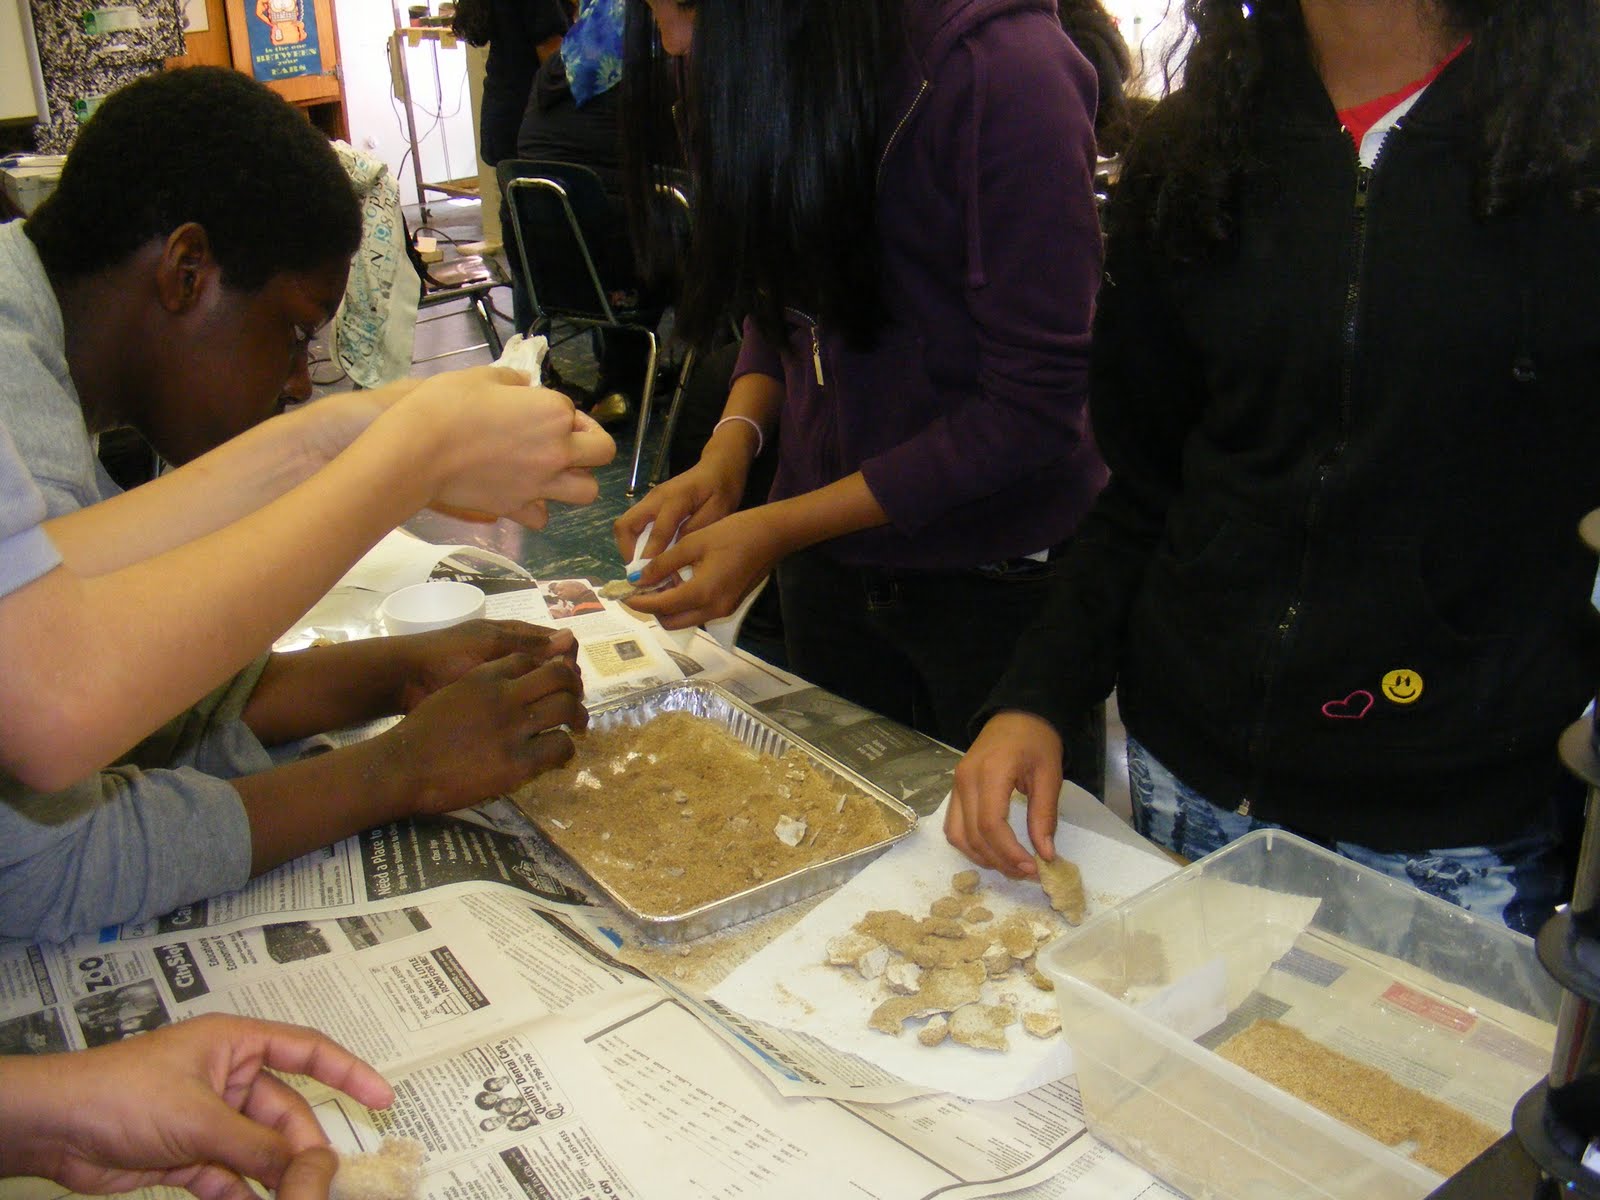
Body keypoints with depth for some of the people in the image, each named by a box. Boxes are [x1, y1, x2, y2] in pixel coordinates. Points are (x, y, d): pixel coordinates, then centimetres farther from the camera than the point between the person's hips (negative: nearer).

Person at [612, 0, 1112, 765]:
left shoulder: (999, 69, -23)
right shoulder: (763, 72, -4)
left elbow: (1034, 406, -22)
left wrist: (778, 528, -21)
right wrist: (730, 448, -10)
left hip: (995, 579, -6)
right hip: (828, 554, 6)